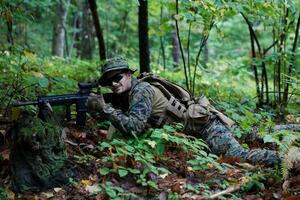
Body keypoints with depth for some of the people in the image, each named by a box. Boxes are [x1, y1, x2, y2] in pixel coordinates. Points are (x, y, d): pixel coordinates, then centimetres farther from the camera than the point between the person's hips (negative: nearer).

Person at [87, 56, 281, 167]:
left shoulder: (141, 90, -18)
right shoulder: (126, 94, 10)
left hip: (202, 124, -10)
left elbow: (134, 126, -30)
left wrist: (105, 107, -27)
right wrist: (99, 109, 0)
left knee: (238, 156, -25)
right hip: (190, 131, 10)